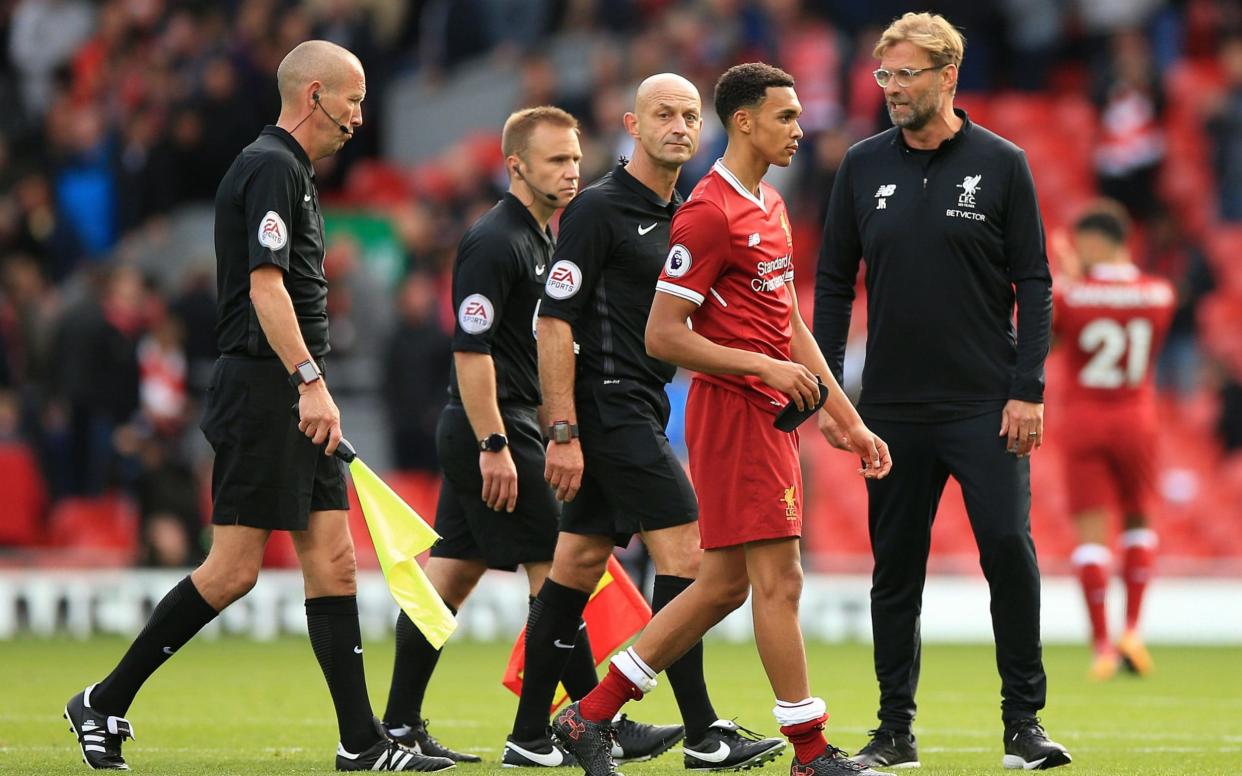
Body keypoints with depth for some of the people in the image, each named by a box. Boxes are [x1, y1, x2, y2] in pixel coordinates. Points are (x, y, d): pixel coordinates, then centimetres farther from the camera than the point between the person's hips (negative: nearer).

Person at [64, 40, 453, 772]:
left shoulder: (291, 170, 19)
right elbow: (265, 286, -21)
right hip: (263, 390, -10)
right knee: (235, 567, -8)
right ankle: (106, 703, 2)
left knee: (333, 558, 4)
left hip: (296, 400, 10)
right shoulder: (271, 168, -12)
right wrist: (310, 380, -27)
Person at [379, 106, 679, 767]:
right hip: (492, 431, -10)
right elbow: (471, 349, -20)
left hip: (490, 434, 10)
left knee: (452, 572, 9)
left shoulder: (540, 239, 17)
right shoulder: (494, 242, -15)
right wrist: (494, 446, -23)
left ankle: (400, 726, 11)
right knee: (555, 571, -8)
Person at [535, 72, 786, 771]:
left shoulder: (682, 215, 15)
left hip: (640, 413, 9)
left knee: (579, 564, 10)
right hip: (611, 406, -9)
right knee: (684, 554, -12)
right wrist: (563, 433, -19)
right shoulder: (598, 209, -10)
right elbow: (555, 322, -14)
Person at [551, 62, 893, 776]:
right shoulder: (710, 214, -14)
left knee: (724, 584, 11)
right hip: (734, 413, -10)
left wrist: (851, 422, 19)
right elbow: (662, 336, -16)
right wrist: (765, 367, -18)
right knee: (779, 579, -7)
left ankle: (592, 717, 17)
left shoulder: (772, 208, 16)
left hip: (771, 415, 10)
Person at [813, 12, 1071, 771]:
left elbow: (1033, 284, -2)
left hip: (987, 407, -3)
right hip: (893, 408, 3)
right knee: (895, 566, 6)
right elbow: (835, 283, 10)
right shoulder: (864, 167, 6)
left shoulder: (1001, 165, -2)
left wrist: (1028, 392, -9)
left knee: (1009, 549, -10)